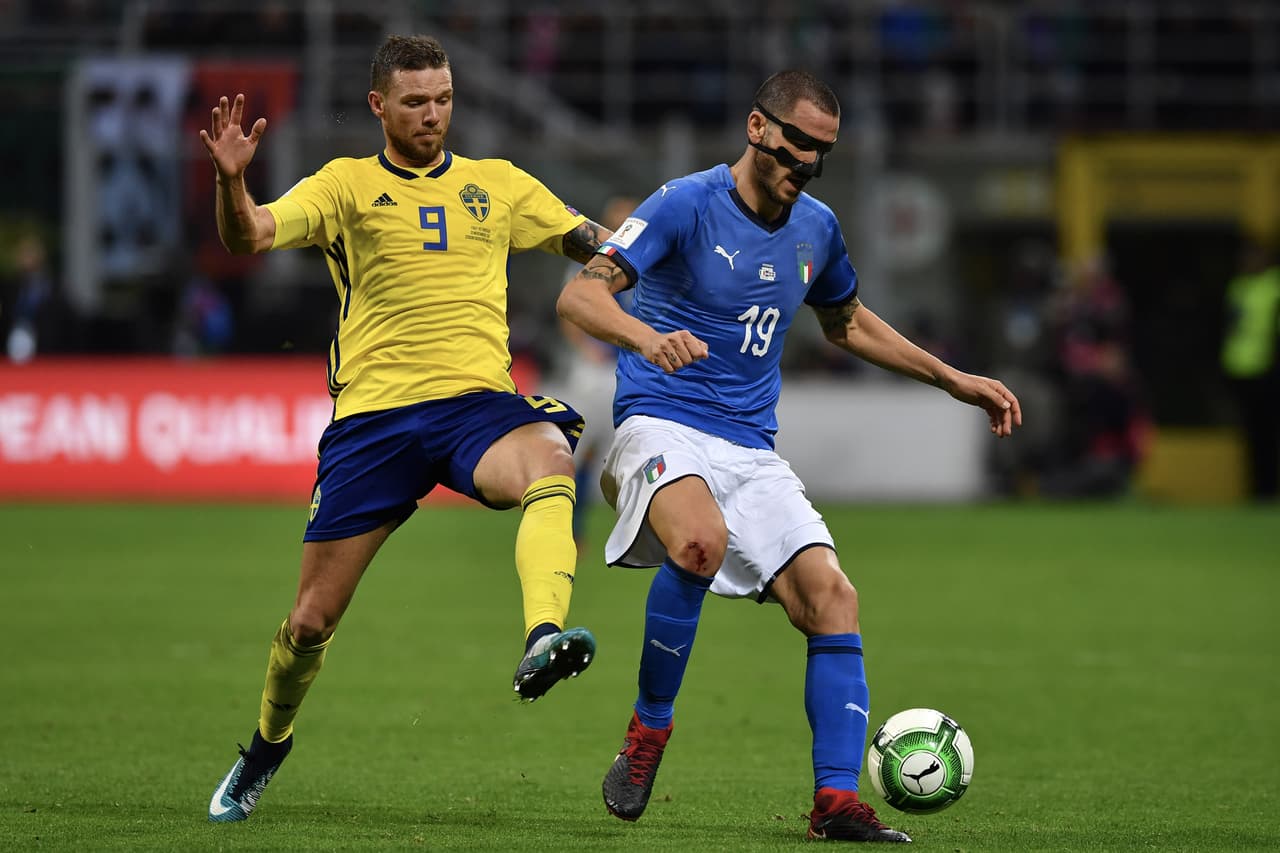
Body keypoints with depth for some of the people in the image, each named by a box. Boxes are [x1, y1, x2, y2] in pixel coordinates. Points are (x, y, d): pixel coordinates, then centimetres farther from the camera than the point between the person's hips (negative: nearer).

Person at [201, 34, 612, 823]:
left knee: (551, 461, -37)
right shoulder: (348, 184, 7)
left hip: (476, 402, 1)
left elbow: (593, 244, 20)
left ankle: (544, 640, -54)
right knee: (313, 618, 3)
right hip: (373, 414, -1)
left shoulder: (499, 185, 15)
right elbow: (250, 237, -7)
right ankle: (268, 748, 32)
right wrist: (230, 180, -28)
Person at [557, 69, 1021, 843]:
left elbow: (848, 321, 31)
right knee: (702, 540, -37)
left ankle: (837, 800, -7)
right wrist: (647, 336, -39)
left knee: (831, 598, -12)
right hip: (662, 425, -6)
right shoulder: (687, 205, -9)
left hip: (752, 451, 6)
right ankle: (649, 730, -18)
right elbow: (580, 295, -19)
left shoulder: (816, 228, 11)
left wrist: (953, 380, 28)